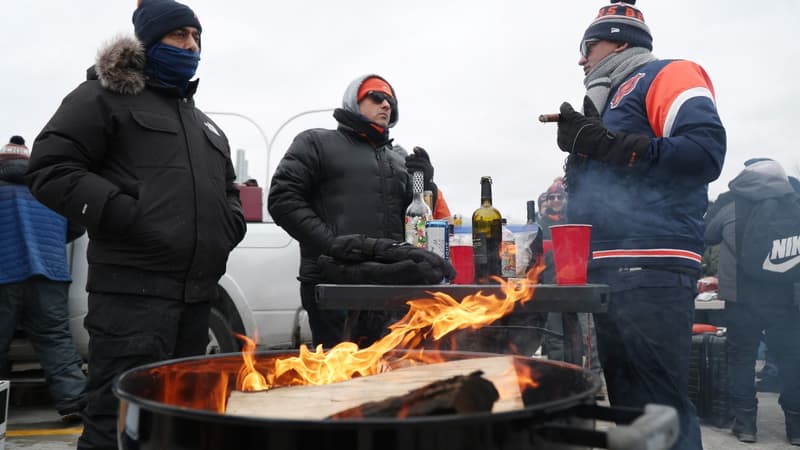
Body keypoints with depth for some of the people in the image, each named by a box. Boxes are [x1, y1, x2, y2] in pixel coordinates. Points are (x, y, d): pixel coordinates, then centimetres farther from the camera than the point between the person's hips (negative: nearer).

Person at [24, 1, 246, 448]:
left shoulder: (203, 123, 26)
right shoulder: (106, 95, 3)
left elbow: (227, 188, 35)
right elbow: (51, 168, -6)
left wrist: (230, 224, 13)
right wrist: (126, 214, -16)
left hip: (197, 294, 8)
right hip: (133, 290, -7)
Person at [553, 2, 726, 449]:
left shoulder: (667, 75, 2)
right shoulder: (611, 102, 27)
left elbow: (706, 150, -16)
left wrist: (607, 145, -14)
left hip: (650, 272, -9)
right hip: (606, 273, 9)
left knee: (658, 405, -9)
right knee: (624, 401, 13)